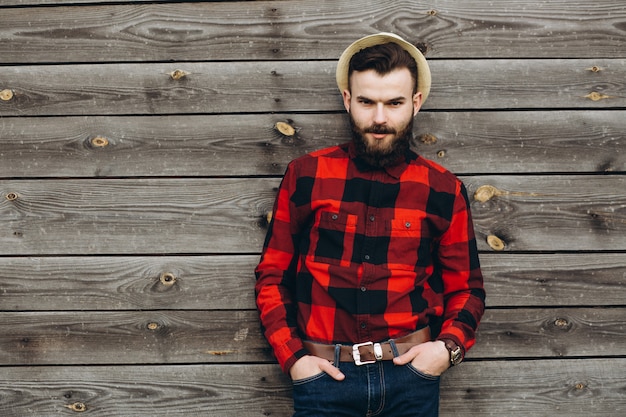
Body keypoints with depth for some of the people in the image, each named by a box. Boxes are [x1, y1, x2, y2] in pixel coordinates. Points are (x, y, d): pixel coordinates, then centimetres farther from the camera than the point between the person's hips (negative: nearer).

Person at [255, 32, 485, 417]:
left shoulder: (444, 191, 2)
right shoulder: (306, 176, 1)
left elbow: (466, 288, 9)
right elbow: (272, 276, 6)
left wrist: (449, 346, -8)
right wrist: (292, 356, -5)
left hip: (410, 375, 1)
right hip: (324, 373, 0)